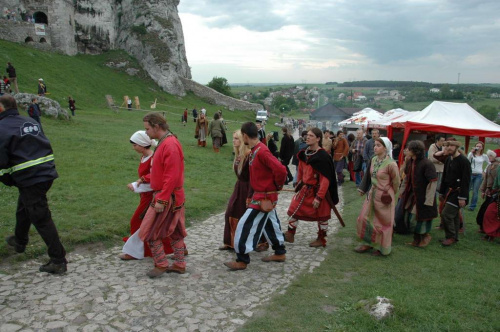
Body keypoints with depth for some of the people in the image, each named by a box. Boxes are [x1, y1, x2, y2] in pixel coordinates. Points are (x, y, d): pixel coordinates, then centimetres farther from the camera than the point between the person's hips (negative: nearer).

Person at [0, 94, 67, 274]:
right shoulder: (32, 122, 12)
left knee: (41, 219, -2)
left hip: (29, 181, -8)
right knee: (23, 209, 30)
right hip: (47, 174, 8)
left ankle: (58, 261, 1)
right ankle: (19, 241, 52)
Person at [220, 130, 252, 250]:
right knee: (230, 214, 11)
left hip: (247, 188, -8)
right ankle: (231, 242, 23)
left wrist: (250, 196, -22)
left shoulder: (249, 155, -21)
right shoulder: (238, 154, 5)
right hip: (238, 187, 9)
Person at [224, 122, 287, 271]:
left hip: (265, 197, -10)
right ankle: (280, 253, 35)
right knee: (270, 223, 20)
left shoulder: (262, 151, -24)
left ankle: (242, 260, 4)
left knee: (245, 225, -6)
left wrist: (277, 186, -15)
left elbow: (280, 170, -31)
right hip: (262, 195, 10)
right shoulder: (255, 150, 6)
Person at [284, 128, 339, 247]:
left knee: (321, 215, 10)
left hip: (318, 190, -6)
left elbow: (325, 179, -22)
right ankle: (290, 234, 20)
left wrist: (319, 197, -24)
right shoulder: (304, 153, 2)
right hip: (305, 188, 6)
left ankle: (321, 239, 28)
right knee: (293, 209, 5)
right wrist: (299, 185, 18)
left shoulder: (323, 156, -20)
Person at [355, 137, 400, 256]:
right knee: (365, 218, 12)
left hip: (384, 197, -7)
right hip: (372, 193, 7)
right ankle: (368, 243, 29)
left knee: (383, 222, 9)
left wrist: (390, 194, 5)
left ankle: (382, 248, 27)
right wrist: (363, 189, 13)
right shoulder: (373, 160, -2)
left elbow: (396, 182, -9)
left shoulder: (391, 164, -22)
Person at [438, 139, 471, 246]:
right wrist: (441, 193, 16)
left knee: (446, 214, -12)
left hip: (457, 193, -8)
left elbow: (466, 181, -19)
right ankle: (455, 237, 24)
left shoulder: (464, 161, -16)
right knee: (454, 215, 14)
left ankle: (451, 237, 2)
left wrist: (462, 198, -20)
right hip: (449, 191, 8)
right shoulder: (448, 159, 7)